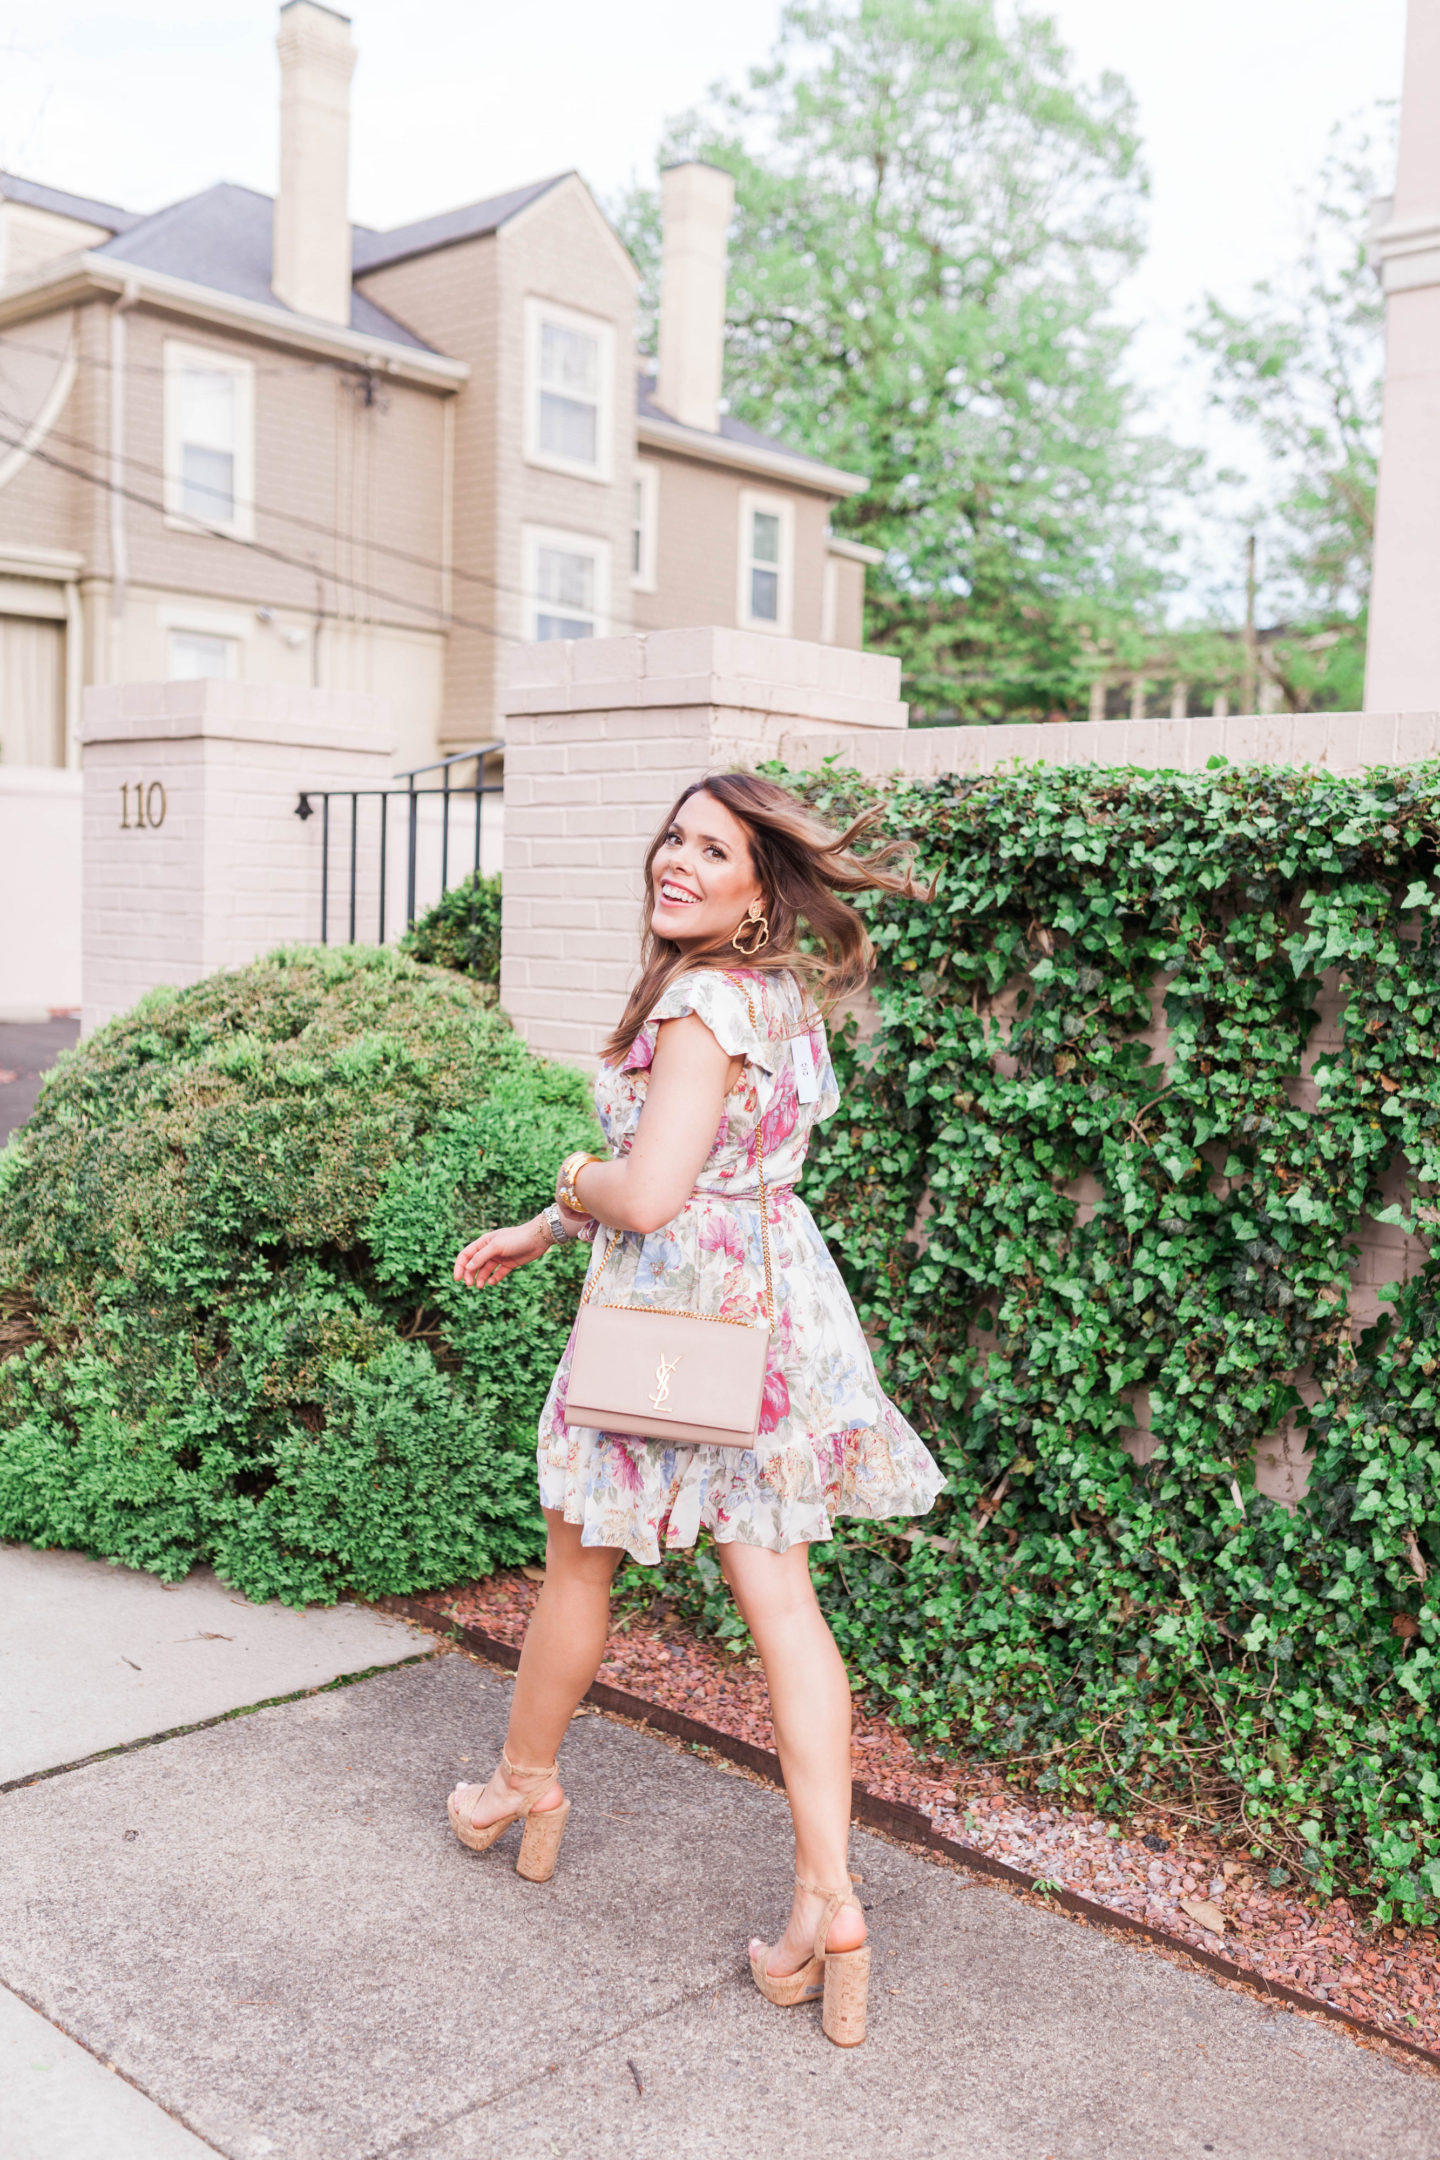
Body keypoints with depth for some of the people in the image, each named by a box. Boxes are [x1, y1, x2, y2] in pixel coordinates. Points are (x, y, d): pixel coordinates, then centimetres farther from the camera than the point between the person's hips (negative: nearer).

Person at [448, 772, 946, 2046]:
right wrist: (539, 1234, 21)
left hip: (680, 1313, -8)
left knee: (579, 1557, 15)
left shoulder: (705, 1000, -19)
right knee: (780, 1594, 6)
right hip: (776, 1306, 8)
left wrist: (575, 1184, -3)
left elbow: (648, 1194, -26)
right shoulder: (777, 992, 11)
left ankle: (526, 1785, 38)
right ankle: (828, 1897, 6)